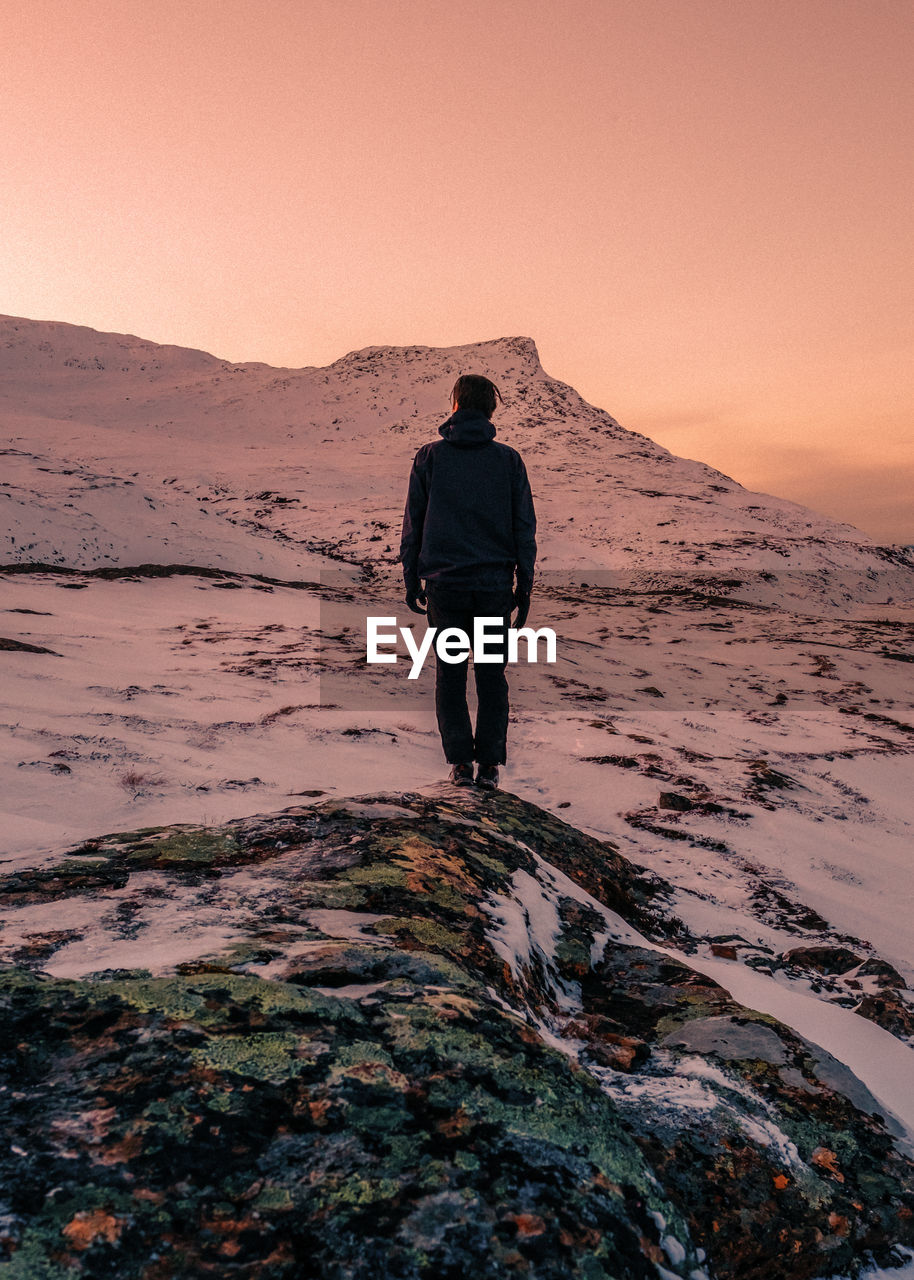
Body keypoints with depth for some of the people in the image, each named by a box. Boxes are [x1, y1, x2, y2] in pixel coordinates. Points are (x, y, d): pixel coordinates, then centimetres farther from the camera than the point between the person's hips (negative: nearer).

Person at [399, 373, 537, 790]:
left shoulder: (429, 456, 2)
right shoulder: (509, 459, 3)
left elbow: (413, 523, 3)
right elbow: (524, 527, 4)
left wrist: (411, 579, 10)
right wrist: (524, 586, 9)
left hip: (444, 584, 0)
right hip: (495, 583, 1)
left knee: (450, 675, 10)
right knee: (492, 676, 10)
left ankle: (460, 761, 9)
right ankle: (489, 763, 10)